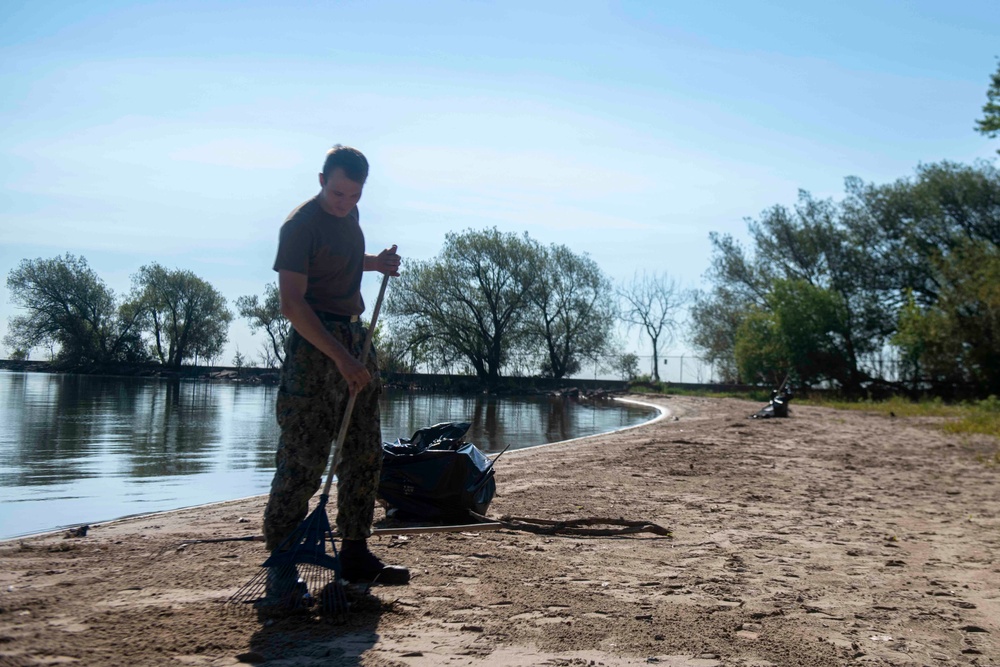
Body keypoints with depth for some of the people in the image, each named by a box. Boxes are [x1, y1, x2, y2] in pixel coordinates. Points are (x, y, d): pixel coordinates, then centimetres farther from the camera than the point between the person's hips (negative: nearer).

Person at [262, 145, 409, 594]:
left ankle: (354, 555, 21)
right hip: (315, 344, -9)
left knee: (365, 454, 10)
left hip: (354, 337, 9)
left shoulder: (349, 214, 11)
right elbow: (292, 303, -20)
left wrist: (377, 263, 12)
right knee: (303, 460, -8)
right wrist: (341, 358, -26)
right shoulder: (301, 224, -14)